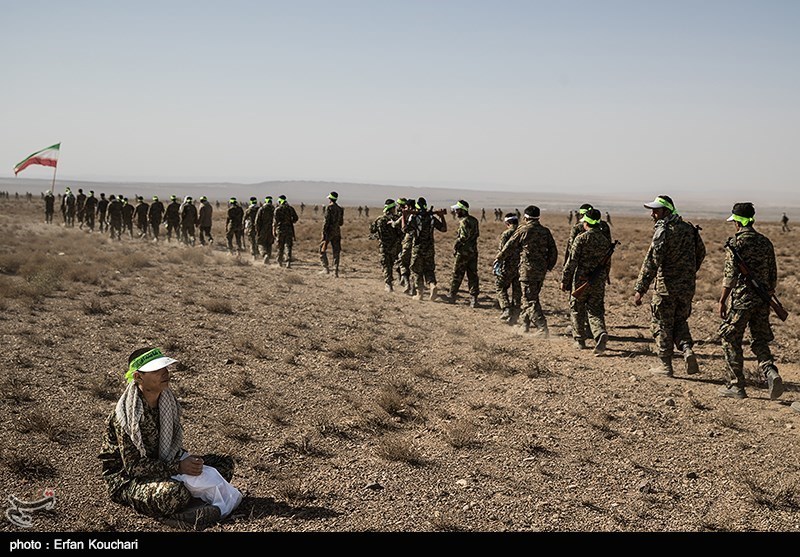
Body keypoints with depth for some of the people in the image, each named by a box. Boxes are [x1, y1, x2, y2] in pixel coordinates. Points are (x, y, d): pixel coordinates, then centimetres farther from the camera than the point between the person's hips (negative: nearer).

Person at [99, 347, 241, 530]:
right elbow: (133, 466, -25)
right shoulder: (127, 414, -24)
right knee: (174, 492, -39)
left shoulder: (167, 400, -3)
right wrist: (179, 467, -27)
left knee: (226, 462, 0)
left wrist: (187, 460, -11)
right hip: (125, 479, -8)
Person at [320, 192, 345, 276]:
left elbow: (326, 221, -15)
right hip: (337, 232, 6)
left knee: (322, 249, 7)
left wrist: (323, 233, -14)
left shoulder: (329, 207, -10)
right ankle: (336, 271, 2)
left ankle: (325, 268, -2)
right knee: (336, 252, 6)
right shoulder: (340, 209, 9)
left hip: (329, 231, -6)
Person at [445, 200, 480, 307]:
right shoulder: (474, 220, 11)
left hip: (463, 252, -8)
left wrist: (455, 247, -10)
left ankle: (452, 296, 15)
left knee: (457, 274, 5)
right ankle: (474, 298, 3)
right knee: (472, 275, 7)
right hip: (473, 252, 8)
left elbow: (463, 237, -21)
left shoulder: (464, 221, -16)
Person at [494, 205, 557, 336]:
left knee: (530, 300, -4)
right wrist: (549, 266, 23)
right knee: (532, 297, 19)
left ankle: (542, 328, -14)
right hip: (541, 271, 6)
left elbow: (509, 246, -1)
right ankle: (525, 324, 27)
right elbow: (553, 251, 10)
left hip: (528, 270, -6)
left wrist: (499, 258, 15)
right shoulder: (545, 231, 6)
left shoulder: (523, 230, -10)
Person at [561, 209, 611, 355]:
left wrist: (564, 280, -6)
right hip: (599, 282, 4)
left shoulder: (581, 238, -11)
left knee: (577, 310, 13)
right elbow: (607, 263, 13)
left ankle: (580, 340, 21)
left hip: (581, 280, -4)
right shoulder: (606, 240, 6)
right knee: (595, 311, 8)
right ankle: (601, 334, -17)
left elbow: (572, 261, -12)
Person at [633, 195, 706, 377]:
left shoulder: (663, 231, -15)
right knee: (680, 321, 21)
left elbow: (651, 261, -22)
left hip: (665, 287, -6)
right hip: (687, 287, 6)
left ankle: (665, 365, 12)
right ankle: (687, 350, -2)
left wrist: (640, 289, -23)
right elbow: (701, 253, 19)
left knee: (662, 325, 7)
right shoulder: (689, 228, 7)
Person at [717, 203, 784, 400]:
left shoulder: (736, 242, -10)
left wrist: (722, 301, -11)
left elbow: (730, 274, -15)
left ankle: (736, 386, 10)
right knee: (760, 341, 14)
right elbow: (773, 275, 13)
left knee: (730, 340, 6)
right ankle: (771, 373, -12)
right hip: (762, 301, 6)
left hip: (741, 298, -6)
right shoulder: (765, 242, 10)